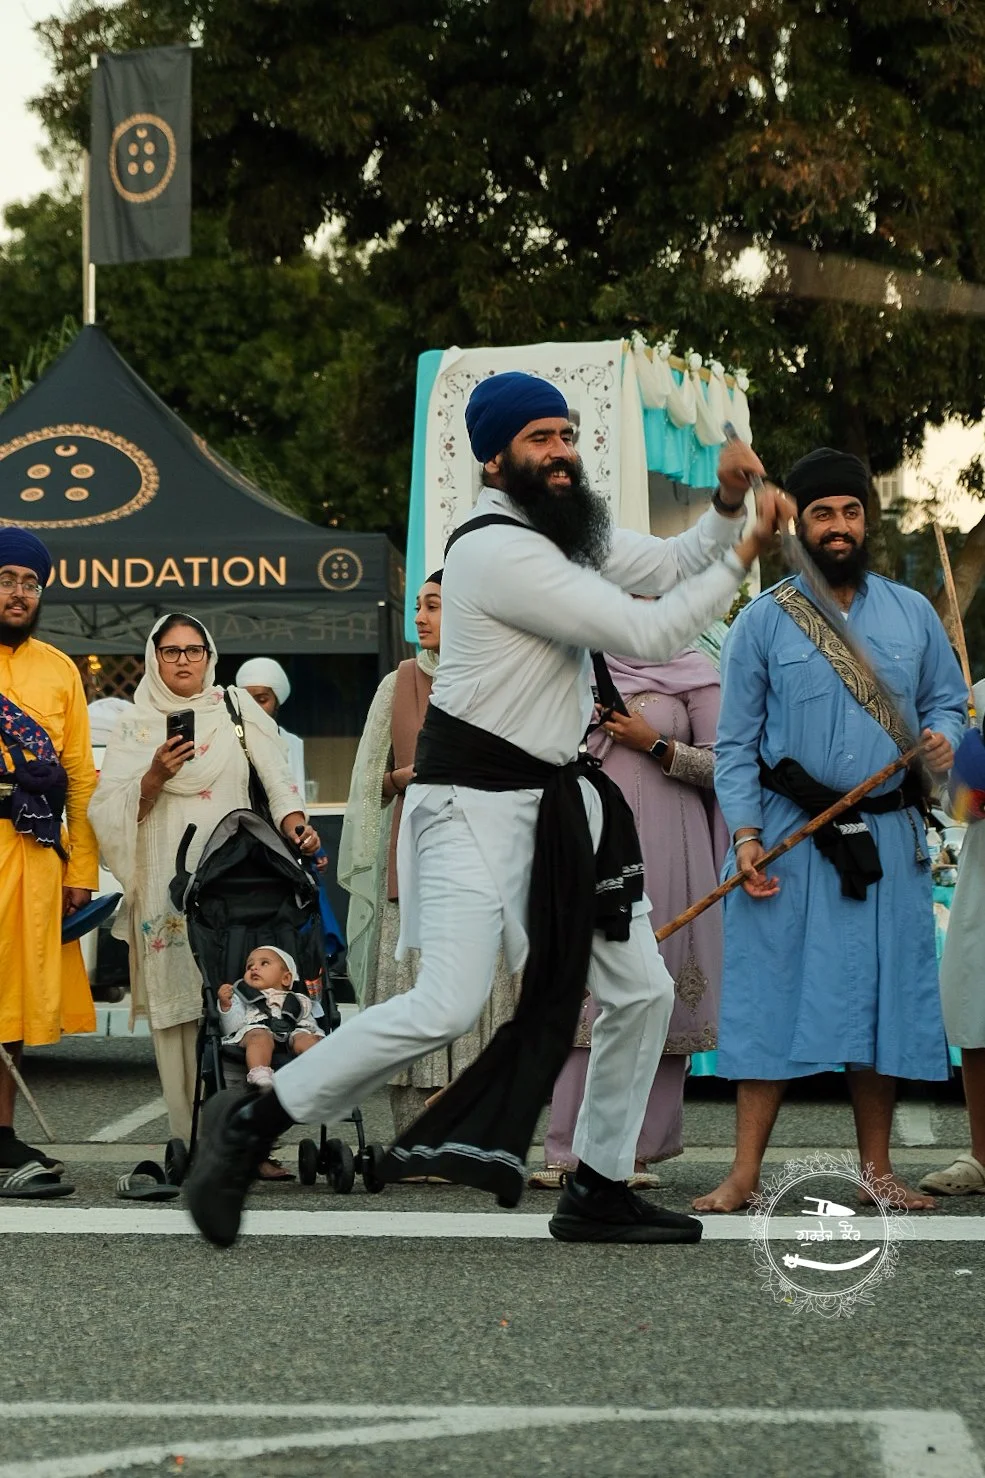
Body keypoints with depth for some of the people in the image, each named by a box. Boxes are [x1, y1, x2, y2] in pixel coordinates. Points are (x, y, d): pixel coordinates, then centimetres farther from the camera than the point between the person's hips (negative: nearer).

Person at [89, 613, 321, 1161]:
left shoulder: (238, 709, 14)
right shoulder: (137, 725, 14)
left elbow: (276, 775, 2)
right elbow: (108, 811, 6)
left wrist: (294, 821, -17)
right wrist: (155, 778, -11)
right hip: (167, 885, 0)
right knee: (177, 1009, -7)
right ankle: (191, 1140, -8)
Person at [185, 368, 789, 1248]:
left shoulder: (565, 530, 11)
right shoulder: (500, 550, -19)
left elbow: (672, 566, 16)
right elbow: (648, 635, -20)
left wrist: (725, 509, -3)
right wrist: (745, 554, -13)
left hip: (559, 799, 10)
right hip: (475, 803, -10)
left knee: (643, 992, 9)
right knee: (448, 1008, -20)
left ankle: (599, 1192, 20)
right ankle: (252, 1124, -5)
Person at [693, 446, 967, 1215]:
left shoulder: (911, 613, 9)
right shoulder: (762, 621, 2)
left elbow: (947, 699, 15)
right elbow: (737, 743, 0)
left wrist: (943, 736, -9)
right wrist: (745, 835, -10)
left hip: (888, 838, 3)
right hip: (790, 837, -2)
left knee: (883, 995, 4)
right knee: (775, 994, -4)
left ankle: (877, 1169, 13)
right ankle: (746, 1173, -1)